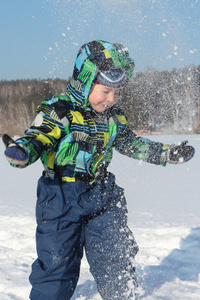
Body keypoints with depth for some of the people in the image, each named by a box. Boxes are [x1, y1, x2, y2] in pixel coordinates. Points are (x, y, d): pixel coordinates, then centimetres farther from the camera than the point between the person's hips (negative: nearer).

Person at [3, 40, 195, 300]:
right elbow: (38, 137, -23)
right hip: (61, 196, -5)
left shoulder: (114, 117, 7)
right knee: (56, 260, -2)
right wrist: (21, 151, -46)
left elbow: (131, 144, 21)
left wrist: (169, 154, 21)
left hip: (101, 196, 5)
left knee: (116, 258, 11)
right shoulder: (58, 110, -13)